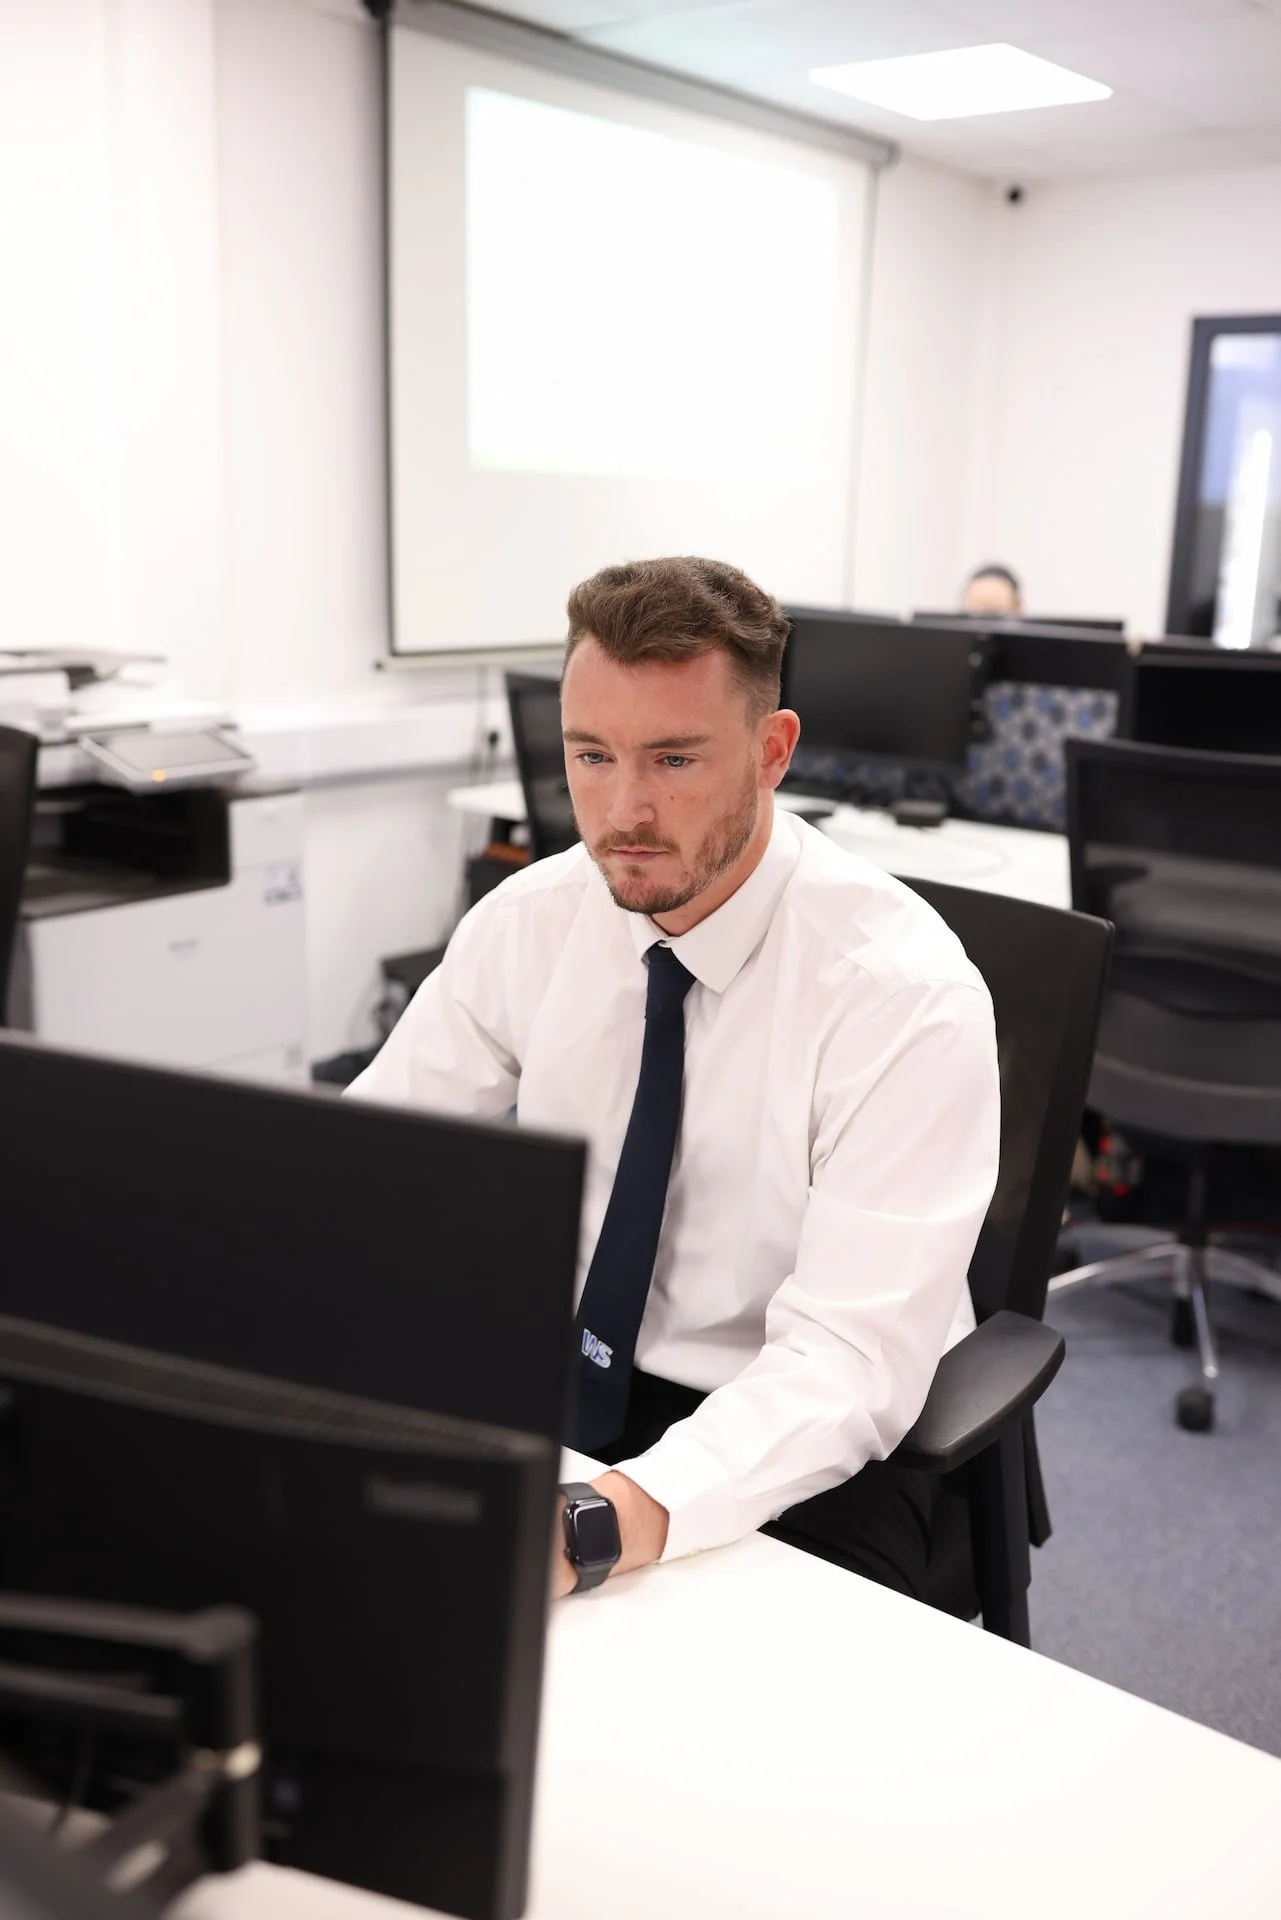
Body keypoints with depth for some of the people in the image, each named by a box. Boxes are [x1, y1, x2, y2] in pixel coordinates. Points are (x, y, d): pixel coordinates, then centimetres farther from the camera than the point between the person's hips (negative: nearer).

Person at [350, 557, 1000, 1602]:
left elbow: (850, 1361, -28)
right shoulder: (529, 921, -5)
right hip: (559, 1384, 5)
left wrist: (615, 1518, -43)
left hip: (804, 1457, -4)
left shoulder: (906, 990, -22)